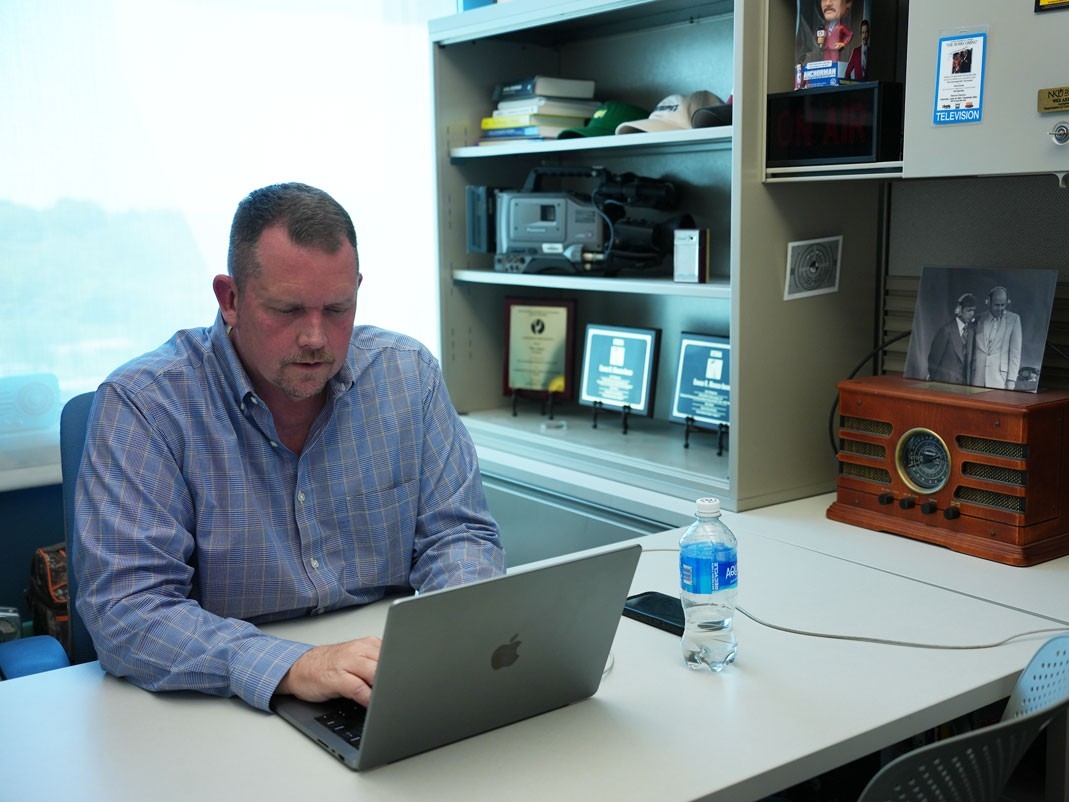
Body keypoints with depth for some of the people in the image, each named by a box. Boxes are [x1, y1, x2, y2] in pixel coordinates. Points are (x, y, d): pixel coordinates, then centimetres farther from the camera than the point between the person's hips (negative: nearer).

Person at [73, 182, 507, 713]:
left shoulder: (408, 374, 1)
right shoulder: (142, 404, -11)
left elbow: (457, 533, 4)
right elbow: (124, 609, -18)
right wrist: (291, 667, -32)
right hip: (227, 703, -2)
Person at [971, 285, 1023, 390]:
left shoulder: (1014, 319, 4)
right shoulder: (980, 319, 11)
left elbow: (1015, 351, 1)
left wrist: (1011, 380, -5)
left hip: (1000, 379, -2)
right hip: (978, 379, 2)